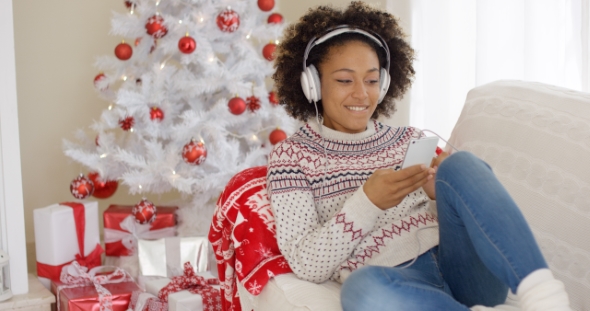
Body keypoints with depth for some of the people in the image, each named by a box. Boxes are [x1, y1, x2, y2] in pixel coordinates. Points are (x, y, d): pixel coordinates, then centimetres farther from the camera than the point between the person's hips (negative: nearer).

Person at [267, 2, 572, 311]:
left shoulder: (409, 140, 18)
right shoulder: (291, 155, 8)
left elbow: (464, 220, 16)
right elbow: (307, 265, -4)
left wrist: (443, 194, -6)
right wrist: (367, 202, -17)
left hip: (461, 269, 4)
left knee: (460, 165, -22)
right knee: (363, 286, -39)